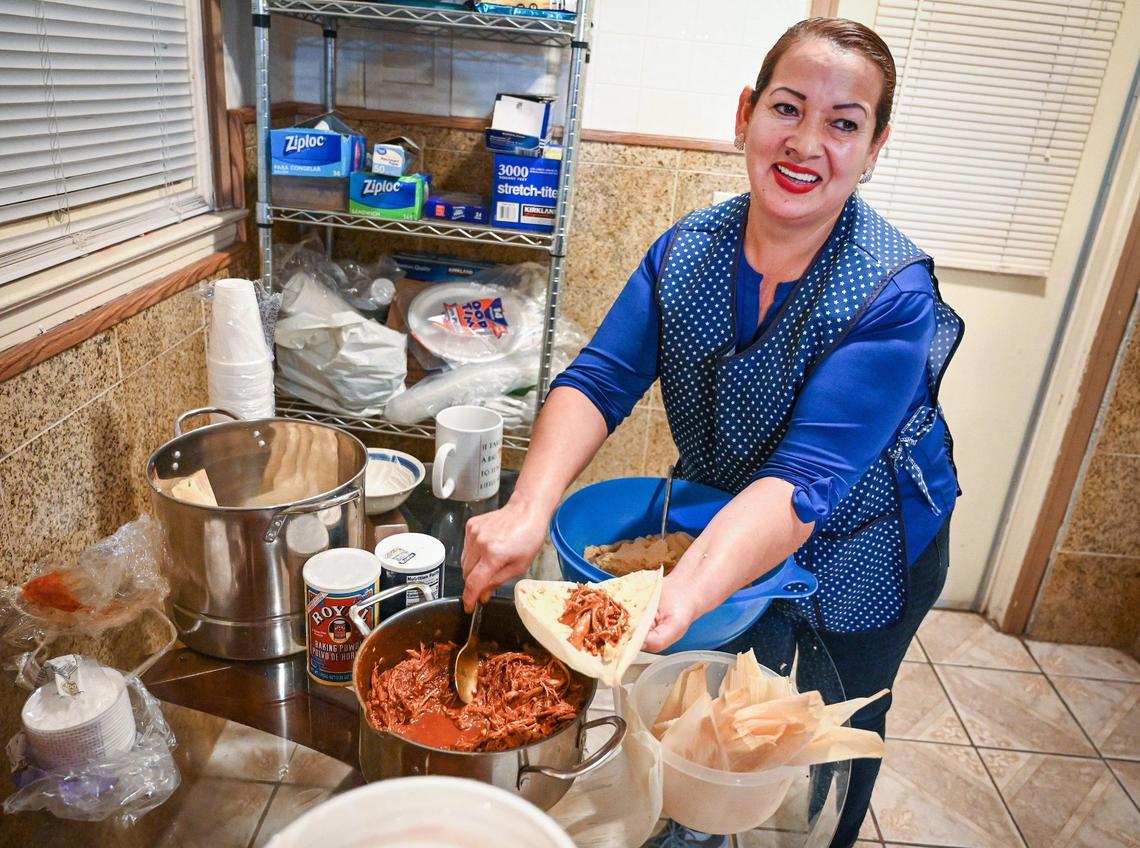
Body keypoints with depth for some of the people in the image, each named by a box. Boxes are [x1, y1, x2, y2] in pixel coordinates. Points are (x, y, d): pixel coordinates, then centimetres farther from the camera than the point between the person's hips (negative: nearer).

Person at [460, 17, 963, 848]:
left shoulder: (893, 294, -30)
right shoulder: (687, 250, -16)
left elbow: (803, 481, -38)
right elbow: (600, 380, -23)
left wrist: (682, 597, -53)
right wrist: (529, 509, -41)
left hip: (856, 553, -3)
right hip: (714, 524, 4)